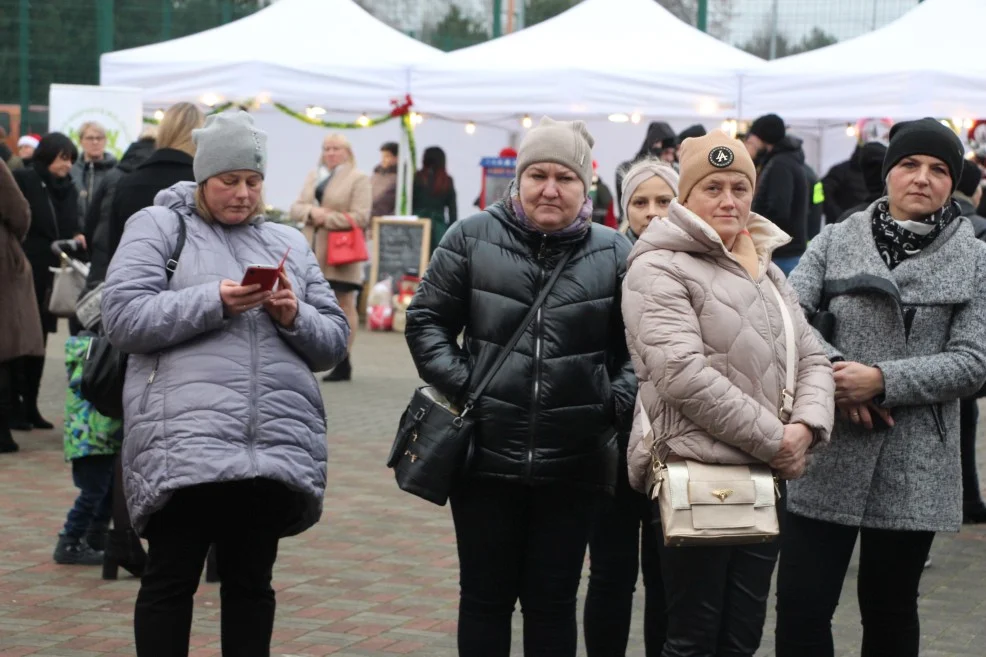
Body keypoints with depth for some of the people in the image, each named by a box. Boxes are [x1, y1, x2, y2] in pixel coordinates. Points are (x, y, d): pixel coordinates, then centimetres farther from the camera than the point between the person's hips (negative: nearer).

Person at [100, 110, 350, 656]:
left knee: (252, 582, 10)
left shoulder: (288, 243, 19)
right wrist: (214, 302, -14)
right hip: (184, 444, -4)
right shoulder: (158, 227, 8)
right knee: (171, 580, 1)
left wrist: (296, 318, -5)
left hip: (278, 446, 4)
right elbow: (123, 318, -5)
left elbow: (333, 341, 16)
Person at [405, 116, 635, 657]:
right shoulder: (472, 239, 0)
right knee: (485, 597, 10)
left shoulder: (613, 253, 2)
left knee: (553, 602, 10)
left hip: (573, 467, 0)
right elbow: (426, 320, 4)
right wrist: (457, 382, -8)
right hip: (486, 456, 0)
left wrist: (619, 400, -8)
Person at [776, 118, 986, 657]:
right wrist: (834, 372, -18)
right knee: (800, 608, -3)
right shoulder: (835, 240, 6)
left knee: (889, 611, 12)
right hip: (828, 456, 0)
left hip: (914, 468, 0)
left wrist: (882, 380, -15)